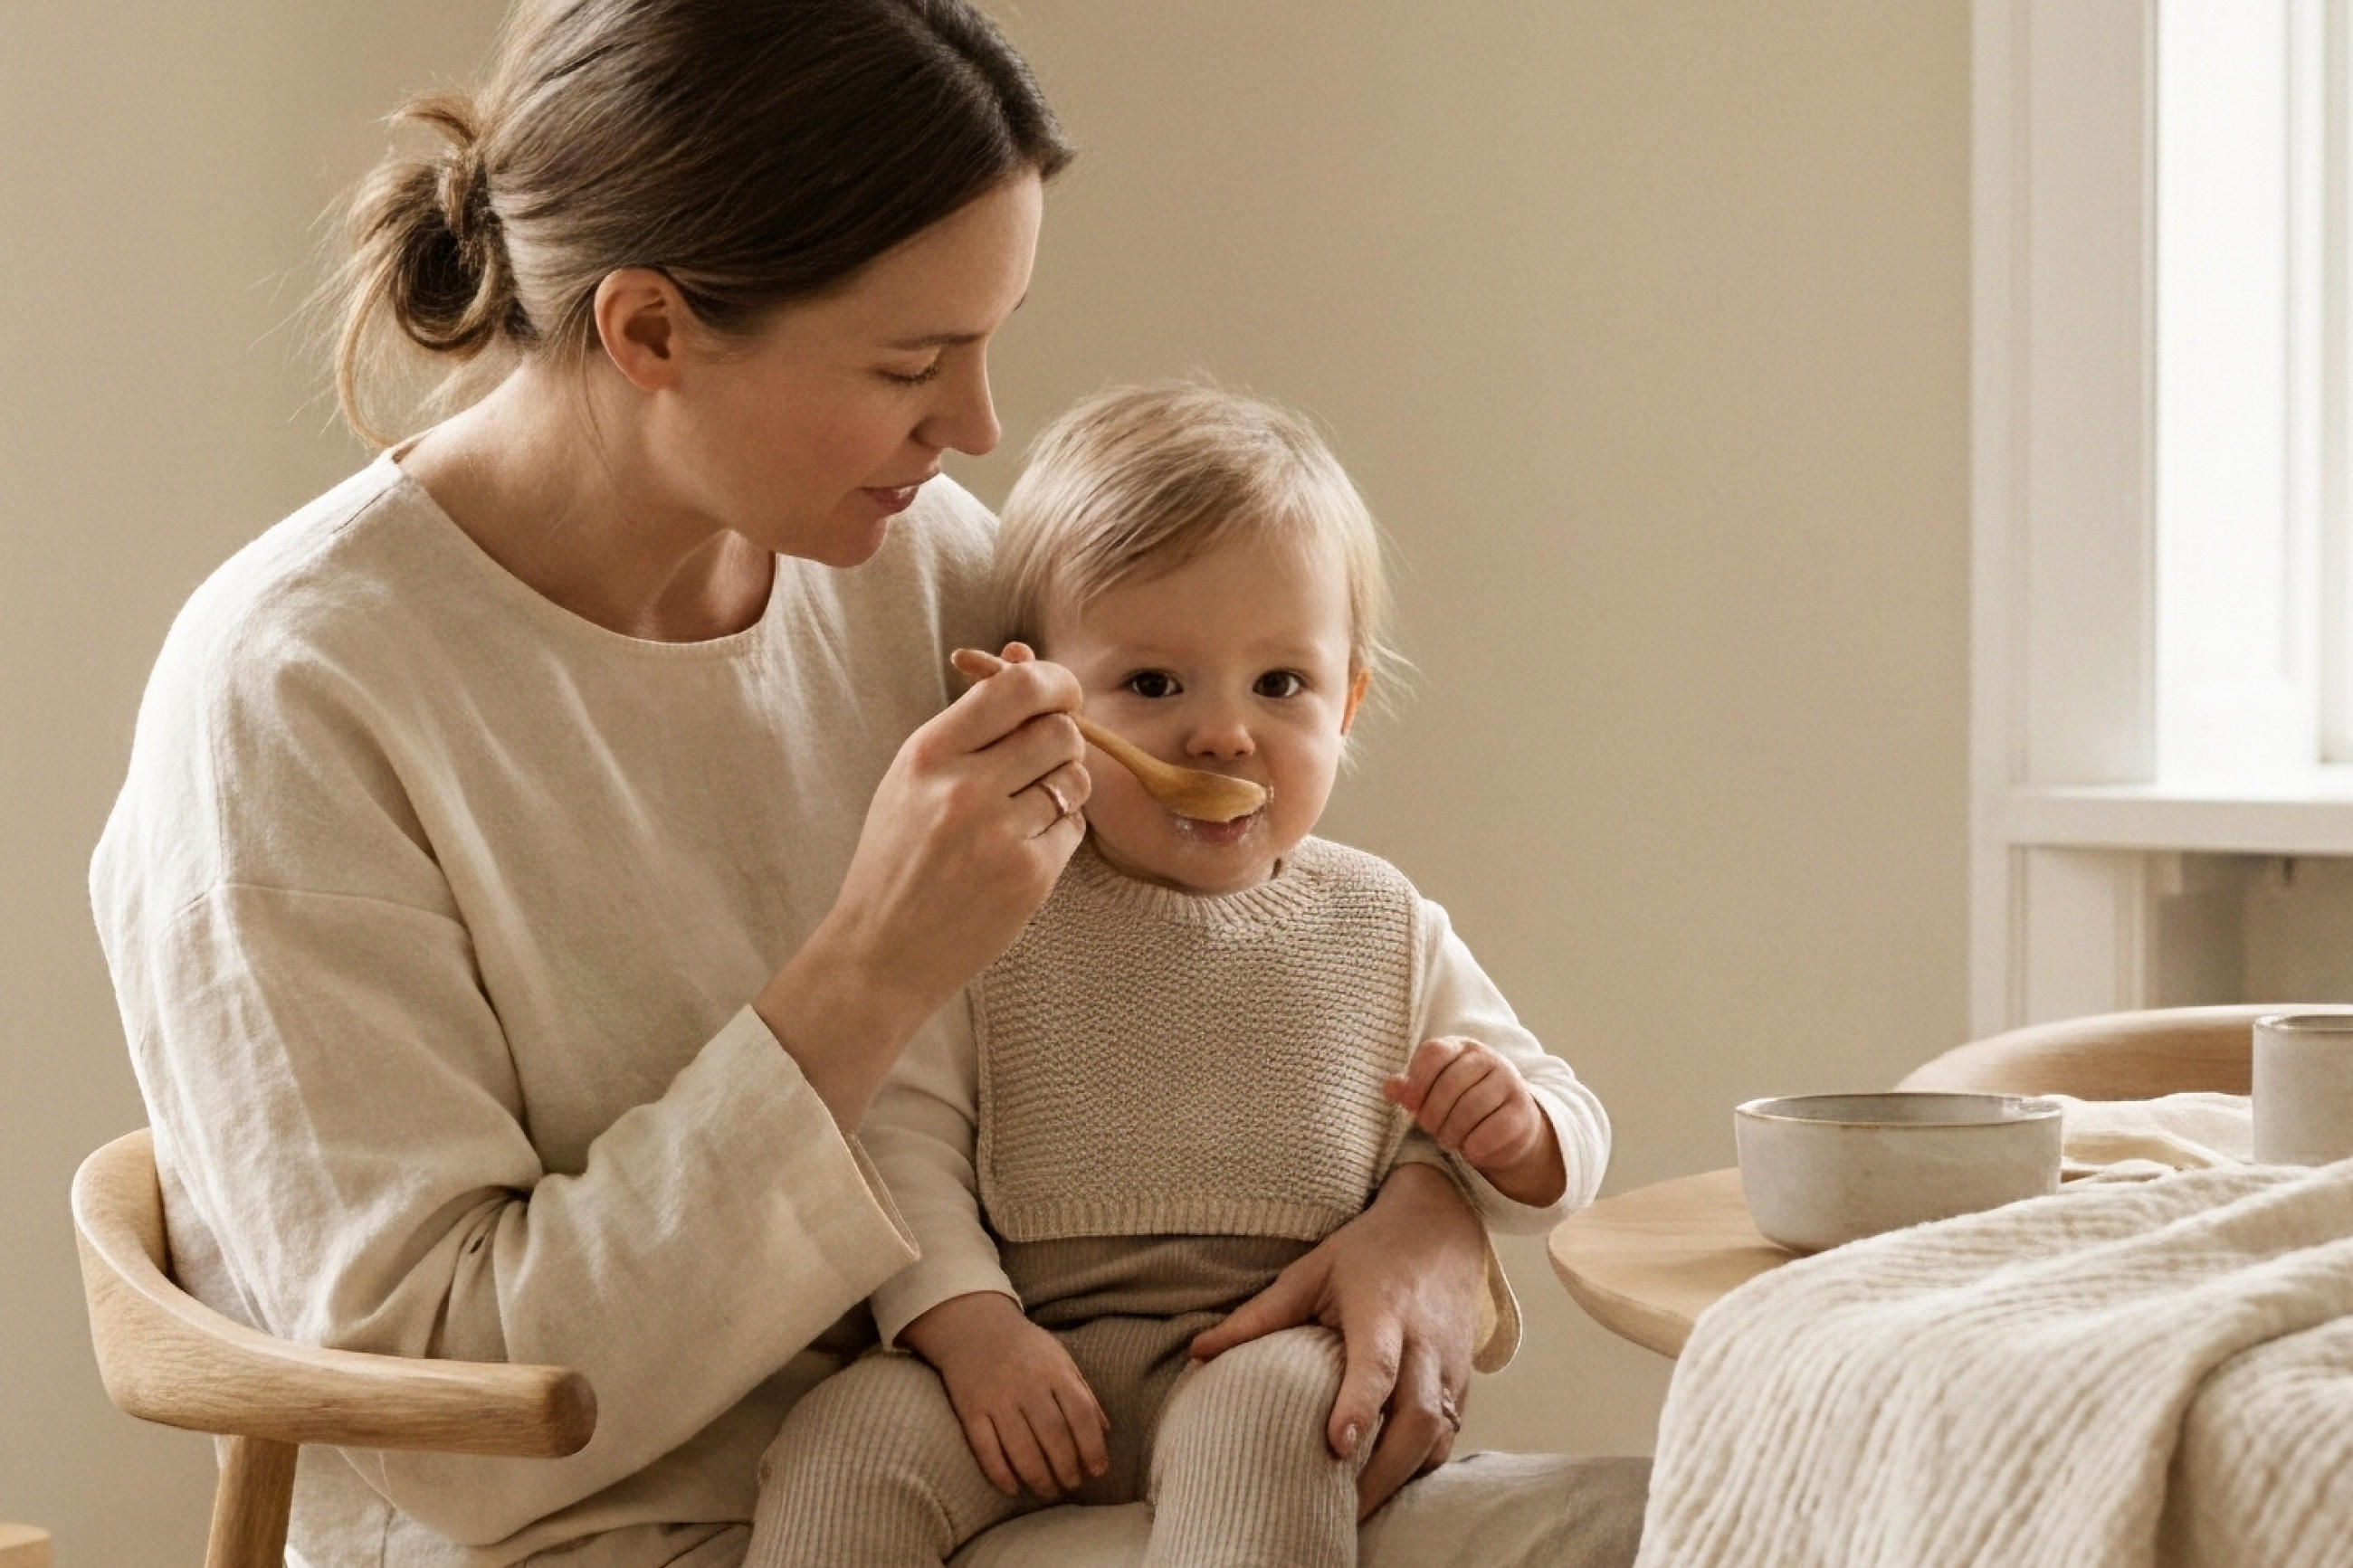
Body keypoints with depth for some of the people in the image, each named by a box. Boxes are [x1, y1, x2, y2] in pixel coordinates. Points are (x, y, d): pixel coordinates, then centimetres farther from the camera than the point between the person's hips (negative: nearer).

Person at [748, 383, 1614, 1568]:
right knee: (845, 1443, -27)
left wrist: (1515, 1133, -8)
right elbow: (901, 1135, -4)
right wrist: (966, 1323, -20)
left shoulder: (1384, 934, 12)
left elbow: (1561, 1148, 17)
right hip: (1029, 1359, 0)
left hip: (1275, 1349, 0)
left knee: (1261, 1411, -34)